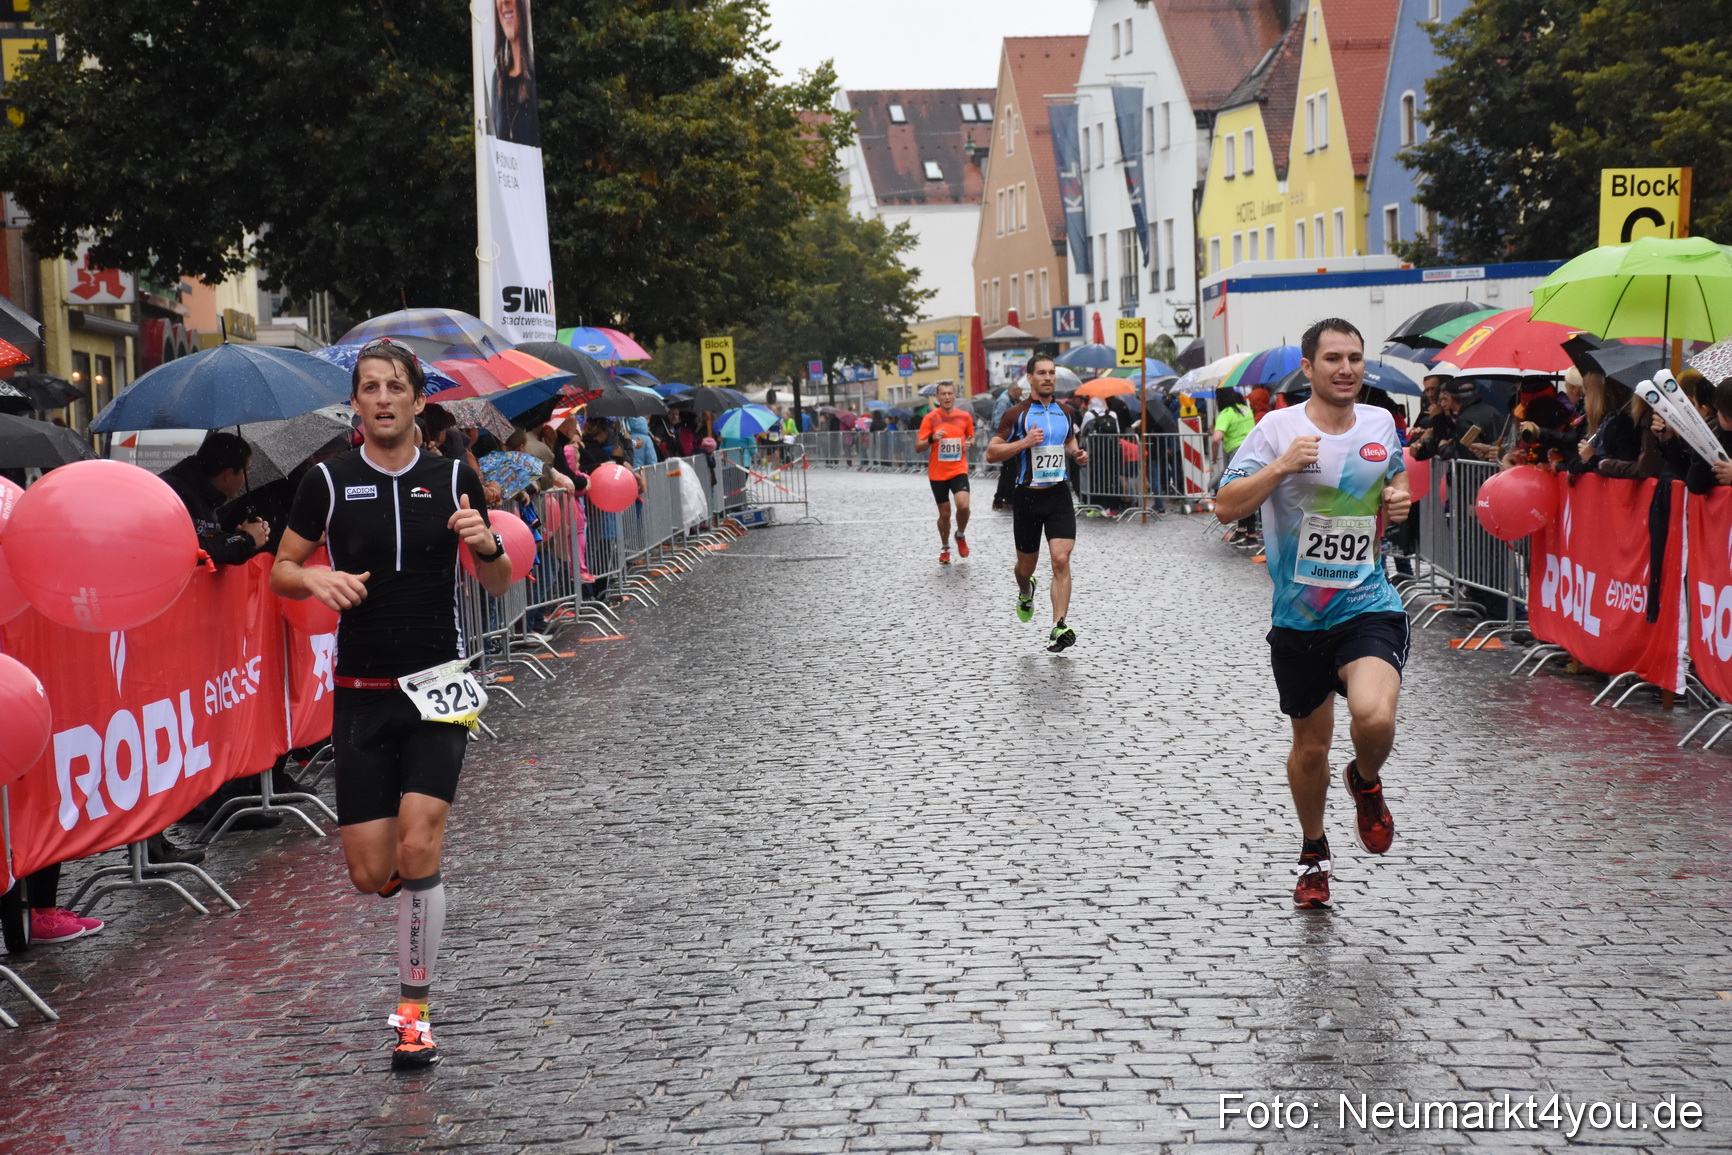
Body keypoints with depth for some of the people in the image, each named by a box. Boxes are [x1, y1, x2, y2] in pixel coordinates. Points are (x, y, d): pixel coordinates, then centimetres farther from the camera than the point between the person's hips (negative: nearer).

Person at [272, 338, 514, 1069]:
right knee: (370, 875, -2)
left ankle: (414, 1010, -2)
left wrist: (487, 546, -13)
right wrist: (316, 579, -15)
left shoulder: (453, 479, 2)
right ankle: (416, 892, 37)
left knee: (418, 847, -16)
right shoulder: (329, 482, 0)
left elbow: (497, 583, 10)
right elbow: (280, 571, 8)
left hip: (436, 688, -1)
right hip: (361, 694, 1)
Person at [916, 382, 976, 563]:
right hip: (937, 473, -1)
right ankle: (945, 548, 30)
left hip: (959, 470, 1)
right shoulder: (930, 418, -6)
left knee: (963, 505, -21)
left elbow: (971, 436, 20)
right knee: (944, 513, 6)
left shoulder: (965, 417, 1)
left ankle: (961, 536, 9)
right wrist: (932, 439, -24)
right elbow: (918, 448, -5)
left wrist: (969, 443, -4)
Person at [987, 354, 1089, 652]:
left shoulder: (1064, 413, 9)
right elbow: (991, 453, -7)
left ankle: (1059, 627, -17)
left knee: (1061, 560, -15)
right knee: (1026, 565, 12)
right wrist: (1025, 442, -19)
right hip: (1027, 496, -2)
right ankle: (1025, 594, 48)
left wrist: (1078, 454, 6)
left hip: (1059, 494, 2)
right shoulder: (1016, 414, -5)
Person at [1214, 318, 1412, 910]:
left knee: (1374, 715, -25)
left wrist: (1398, 500, 2)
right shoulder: (1278, 428, -7)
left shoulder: (1381, 424, 4)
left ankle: (1366, 783, 11)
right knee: (1311, 744, 12)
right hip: (1299, 616, 0)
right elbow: (1226, 507, -11)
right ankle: (1313, 852, 37)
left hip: (1368, 606, 1)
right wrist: (1281, 467, -24)